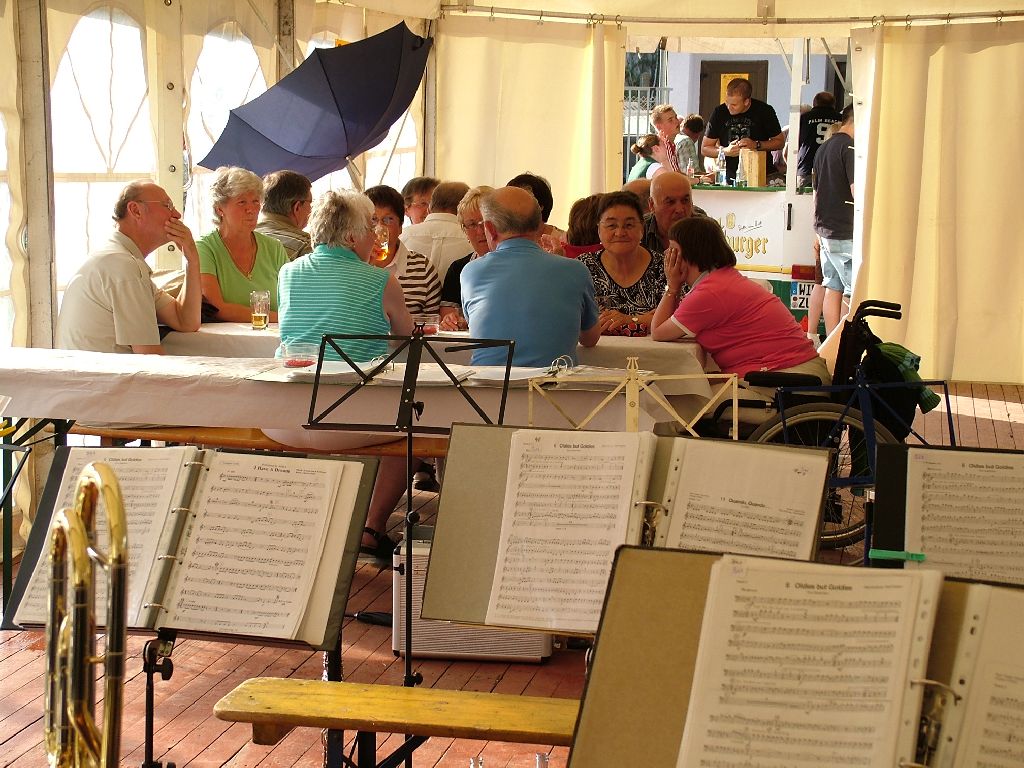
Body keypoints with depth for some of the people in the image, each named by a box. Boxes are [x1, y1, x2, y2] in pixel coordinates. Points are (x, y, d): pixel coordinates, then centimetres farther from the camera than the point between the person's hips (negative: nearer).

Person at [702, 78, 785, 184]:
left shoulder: (764, 111, -2)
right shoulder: (719, 112, 2)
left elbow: (780, 142, 8)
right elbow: (705, 149, 9)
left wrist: (757, 145, -10)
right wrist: (726, 151, -10)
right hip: (730, 177, 2)